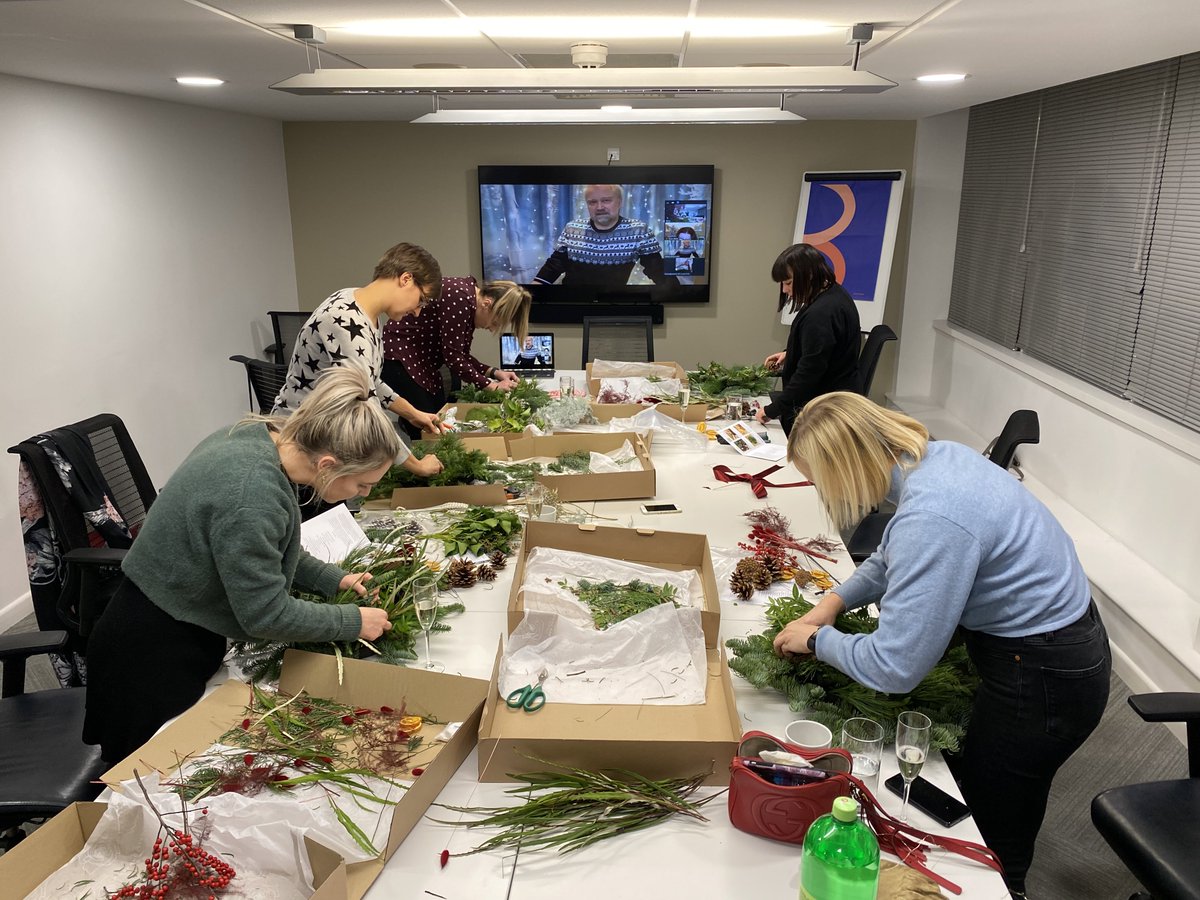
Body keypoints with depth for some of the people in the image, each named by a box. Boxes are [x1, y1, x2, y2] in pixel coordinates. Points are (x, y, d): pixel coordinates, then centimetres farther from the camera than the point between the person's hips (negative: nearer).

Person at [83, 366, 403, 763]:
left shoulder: (261, 435, -7)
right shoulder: (251, 493, -35)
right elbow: (266, 614, -25)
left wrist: (330, 578, 4)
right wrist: (353, 622, -14)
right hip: (155, 653, -9)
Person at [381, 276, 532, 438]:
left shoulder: (470, 303, 4)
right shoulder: (460, 298, -25)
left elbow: (460, 355, 10)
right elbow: (452, 357, -23)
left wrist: (494, 372, -1)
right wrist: (490, 385, -15)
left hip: (424, 362, 10)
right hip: (398, 356, -10)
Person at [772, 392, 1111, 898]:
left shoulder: (931, 519, -34)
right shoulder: (935, 456, -5)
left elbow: (894, 667, -28)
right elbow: (897, 556, 14)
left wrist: (817, 639, -11)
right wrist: (836, 600, 2)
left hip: (1043, 681, -9)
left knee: (991, 839, 10)